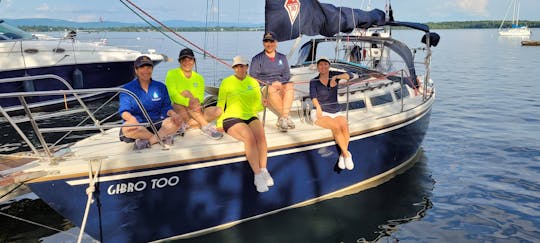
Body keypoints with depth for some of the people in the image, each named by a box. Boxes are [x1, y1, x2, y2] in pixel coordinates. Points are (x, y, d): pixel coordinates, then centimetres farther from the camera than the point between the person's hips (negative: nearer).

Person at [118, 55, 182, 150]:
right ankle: (162, 136, -25)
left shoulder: (160, 87, 12)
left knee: (175, 122, -26)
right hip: (138, 125, -2)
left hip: (157, 123, 2)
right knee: (127, 128, -37)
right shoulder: (127, 89, 2)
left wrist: (173, 114, -19)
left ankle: (148, 141, -31)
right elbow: (123, 111, -9)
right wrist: (131, 118, -35)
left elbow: (166, 107, 7)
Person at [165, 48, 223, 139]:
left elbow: (200, 97, 0)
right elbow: (173, 94, -13)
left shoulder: (199, 78, 13)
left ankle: (188, 123, -33)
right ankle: (206, 126, -33)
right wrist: (189, 102, -29)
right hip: (178, 109, -3)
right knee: (185, 93, -29)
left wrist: (196, 102, -24)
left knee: (217, 111, -18)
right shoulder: (172, 74, 2)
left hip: (195, 113, 3)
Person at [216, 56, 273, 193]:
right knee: (249, 138, -32)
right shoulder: (226, 82, 7)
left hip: (250, 117, 4)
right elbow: (220, 103, 7)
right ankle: (258, 175, -29)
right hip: (231, 118, -3)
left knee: (260, 135, -30)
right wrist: (219, 123, -1)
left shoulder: (253, 82, 16)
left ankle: (263, 170, -24)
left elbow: (258, 103, 18)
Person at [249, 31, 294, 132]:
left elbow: (287, 75, 14)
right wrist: (270, 83, -12)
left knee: (289, 86, -31)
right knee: (272, 89, -38)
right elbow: (253, 77, -1)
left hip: (281, 86, 3)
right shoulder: (257, 59, 7)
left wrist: (279, 82, -9)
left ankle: (283, 118, -37)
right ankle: (286, 117, -31)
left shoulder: (282, 57, 20)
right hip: (263, 88, -3)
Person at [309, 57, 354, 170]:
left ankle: (342, 155, -18)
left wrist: (336, 77, -24)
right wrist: (318, 107, -37)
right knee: (336, 126, -30)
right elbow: (313, 95, -18)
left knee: (344, 126, -29)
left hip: (336, 112, 2)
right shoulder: (314, 81, 1)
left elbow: (350, 75, -7)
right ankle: (347, 154, -19)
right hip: (320, 113, -2)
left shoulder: (333, 75, 6)